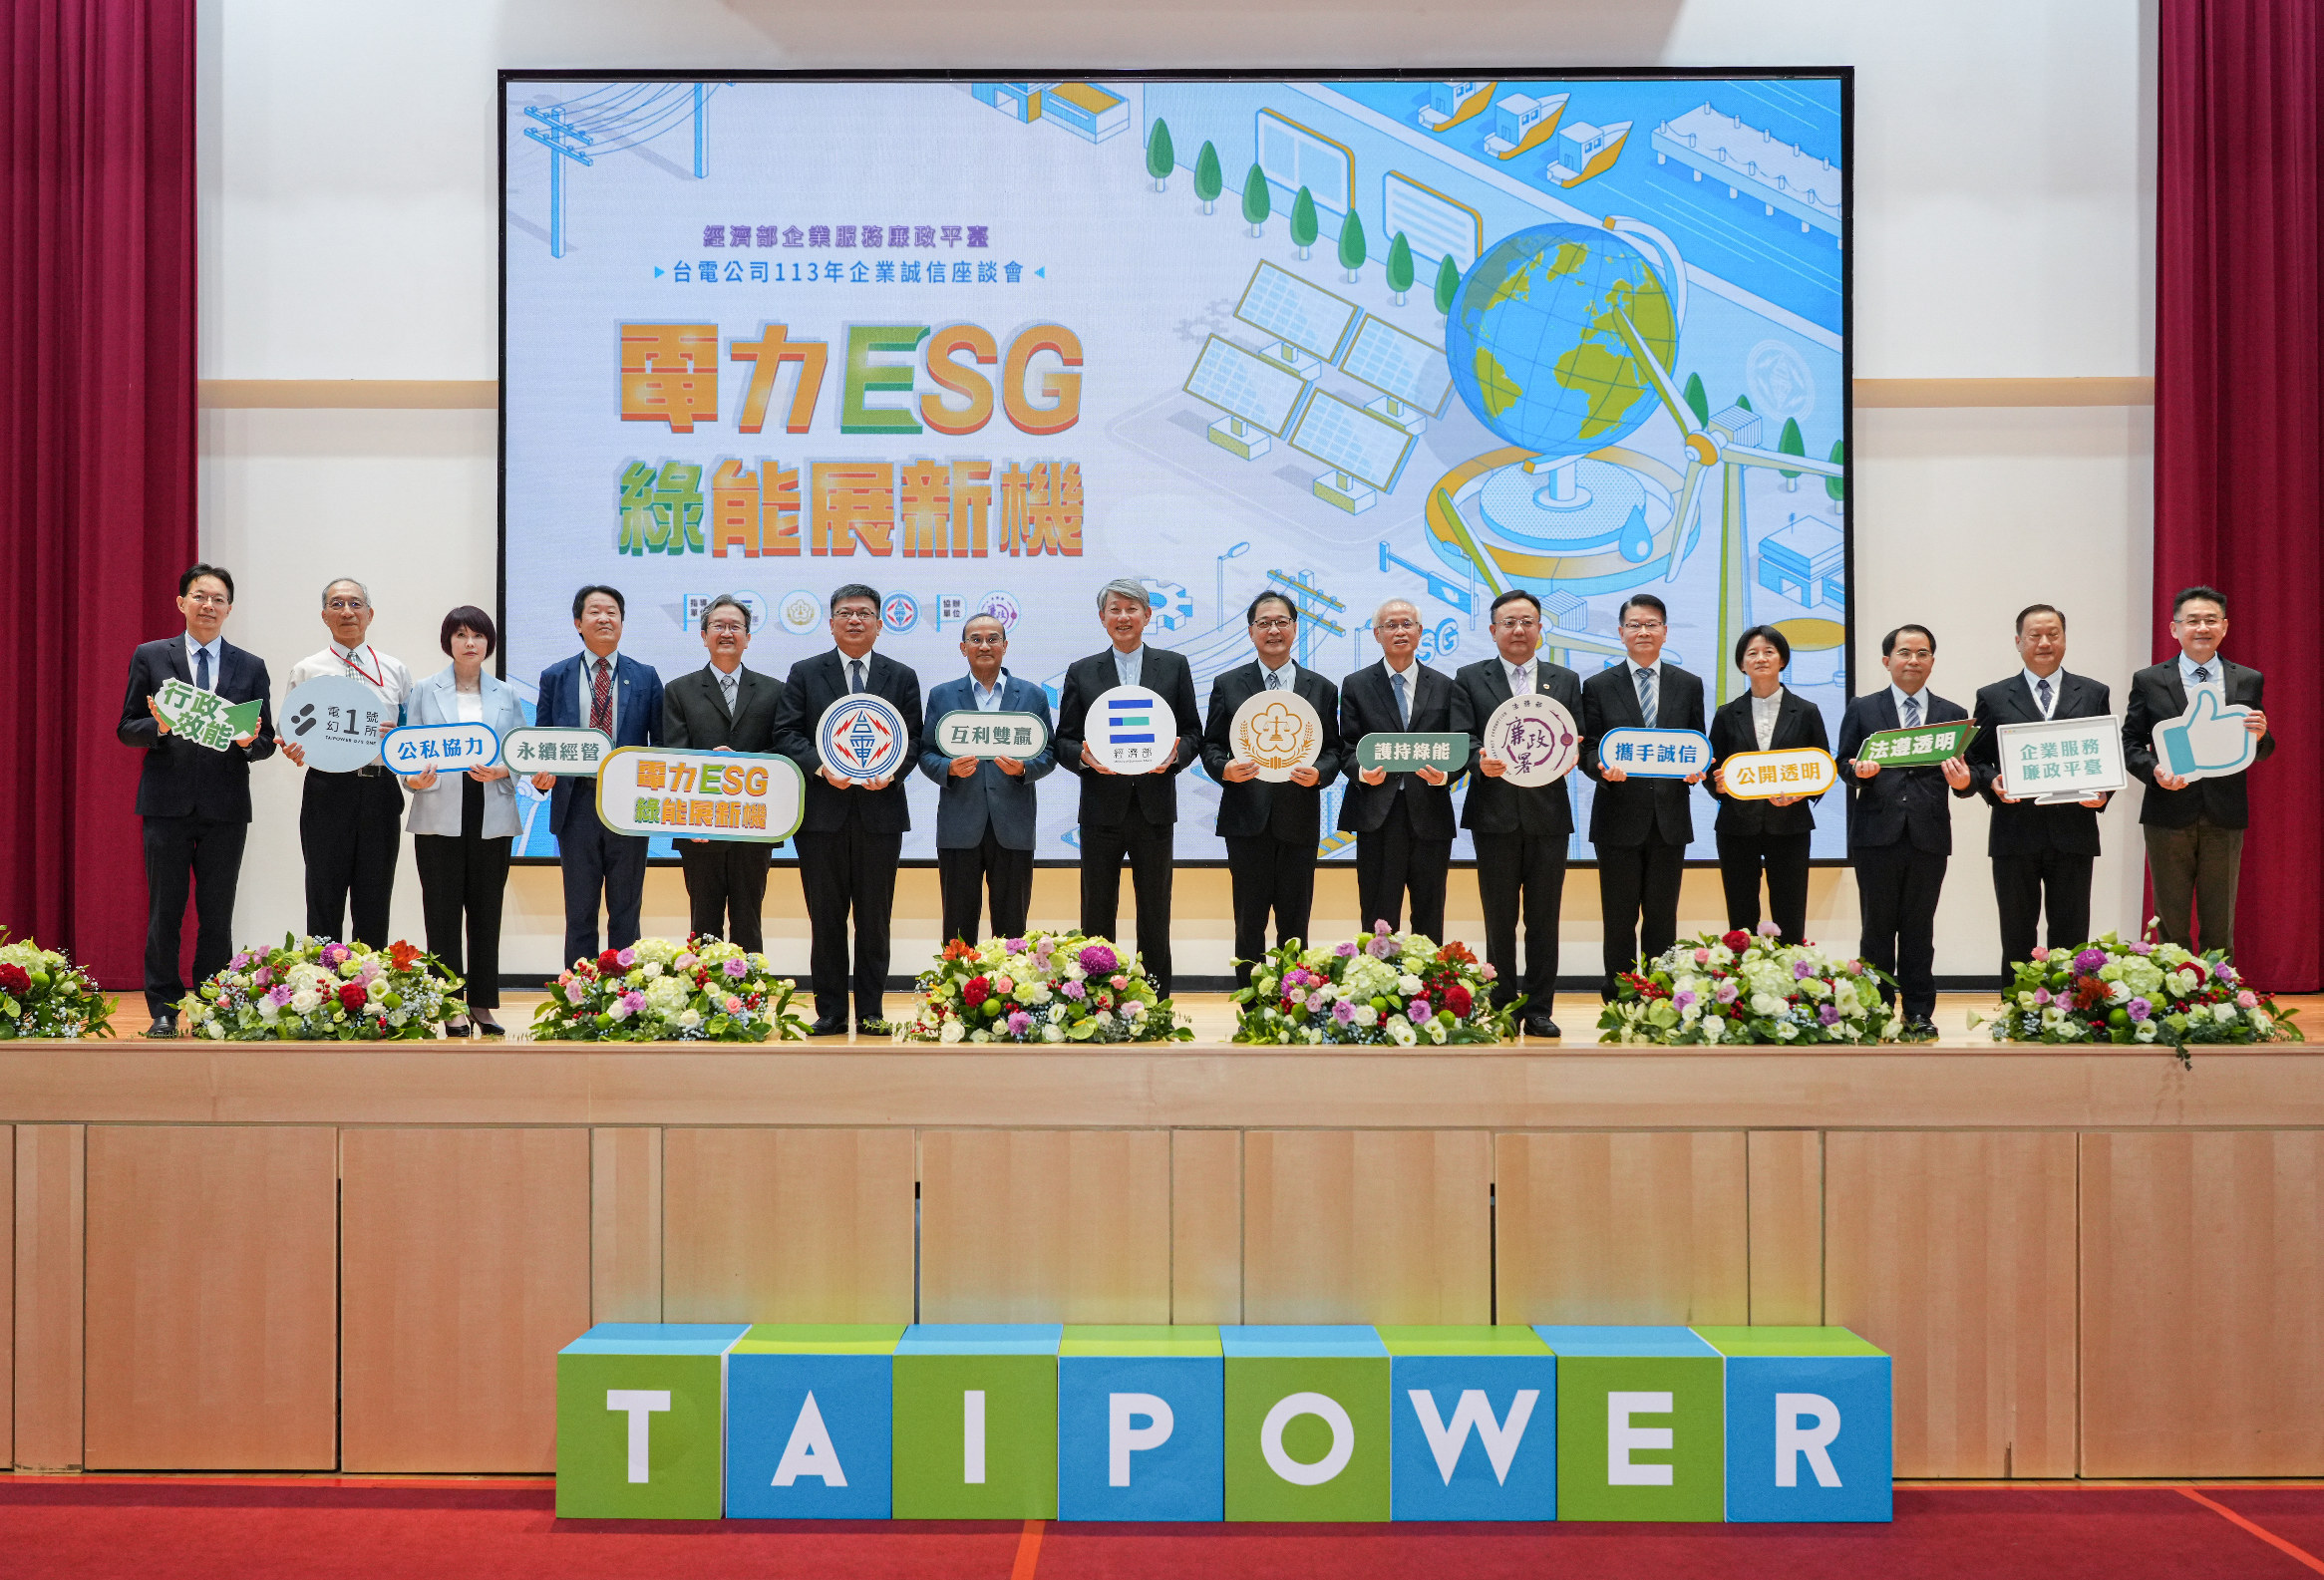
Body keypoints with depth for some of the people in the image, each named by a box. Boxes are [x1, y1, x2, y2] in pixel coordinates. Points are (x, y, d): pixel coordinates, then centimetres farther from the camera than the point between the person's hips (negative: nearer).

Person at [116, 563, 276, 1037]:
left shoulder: (251, 667, 10)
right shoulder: (150, 657, 7)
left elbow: (267, 742, 9)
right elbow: (127, 729, 5)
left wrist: (249, 741, -14)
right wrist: (160, 726, -16)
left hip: (225, 805, 1)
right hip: (167, 802, -1)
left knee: (217, 917, 5)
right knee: (164, 913, 3)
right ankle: (163, 1011, 10)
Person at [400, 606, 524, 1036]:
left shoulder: (506, 695, 12)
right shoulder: (425, 691, 8)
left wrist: (501, 771, -12)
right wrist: (415, 778, -15)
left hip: (492, 817, 1)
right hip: (439, 817, -1)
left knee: (487, 910, 4)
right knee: (443, 911, -1)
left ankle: (482, 1004, 10)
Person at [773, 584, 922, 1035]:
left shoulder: (902, 677, 10)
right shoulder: (804, 673, 8)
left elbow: (913, 741, 6)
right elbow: (786, 735, 1)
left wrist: (890, 770, -13)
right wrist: (821, 766, -15)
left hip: (880, 813, 0)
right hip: (822, 812, 0)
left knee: (875, 918, 4)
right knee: (825, 918, 3)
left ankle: (871, 1011, 11)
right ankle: (830, 1011, 9)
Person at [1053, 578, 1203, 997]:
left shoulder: (1174, 665, 8)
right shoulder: (1081, 672, 8)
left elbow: (1193, 733, 8)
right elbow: (1064, 741, 7)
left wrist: (1175, 754, -13)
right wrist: (1084, 757, -14)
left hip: (1154, 806, 0)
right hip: (1102, 808, 0)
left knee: (1155, 915, 6)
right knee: (1097, 915, 4)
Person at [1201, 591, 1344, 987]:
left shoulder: (1322, 689, 10)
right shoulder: (1227, 685, 7)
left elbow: (1333, 750, 9)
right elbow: (1211, 745, 7)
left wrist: (1319, 773, -12)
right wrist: (1224, 768, -14)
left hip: (1299, 819, 1)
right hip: (1247, 819, -1)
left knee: (1294, 924, 5)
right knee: (1249, 922, 3)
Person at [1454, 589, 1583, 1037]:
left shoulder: (1566, 681, 13)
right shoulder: (1470, 679, 7)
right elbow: (1464, 737, -1)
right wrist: (1481, 760, -21)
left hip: (1549, 814, 1)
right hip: (1495, 814, -1)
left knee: (1544, 919, 3)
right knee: (1500, 920, 4)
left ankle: (1539, 1010, 10)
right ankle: (1502, 1010, 11)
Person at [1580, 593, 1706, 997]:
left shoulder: (1689, 686, 10)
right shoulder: (1598, 686, 4)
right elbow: (1588, 748, 3)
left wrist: (1695, 768, -10)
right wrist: (1603, 767, -19)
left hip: (1670, 818, 2)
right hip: (1619, 818, -2)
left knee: (1663, 918, 6)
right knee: (1619, 918, 2)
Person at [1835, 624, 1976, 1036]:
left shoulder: (1952, 715, 14)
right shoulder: (1862, 710, 10)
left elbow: (1963, 775, 11)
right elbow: (1843, 765, 7)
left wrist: (1963, 782, -12)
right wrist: (1858, 771, -15)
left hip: (1929, 836, 1)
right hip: (1877, 833, -1)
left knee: (1919, 929, 5)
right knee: (1877, 928, 3)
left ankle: (1919, 1015, 11)